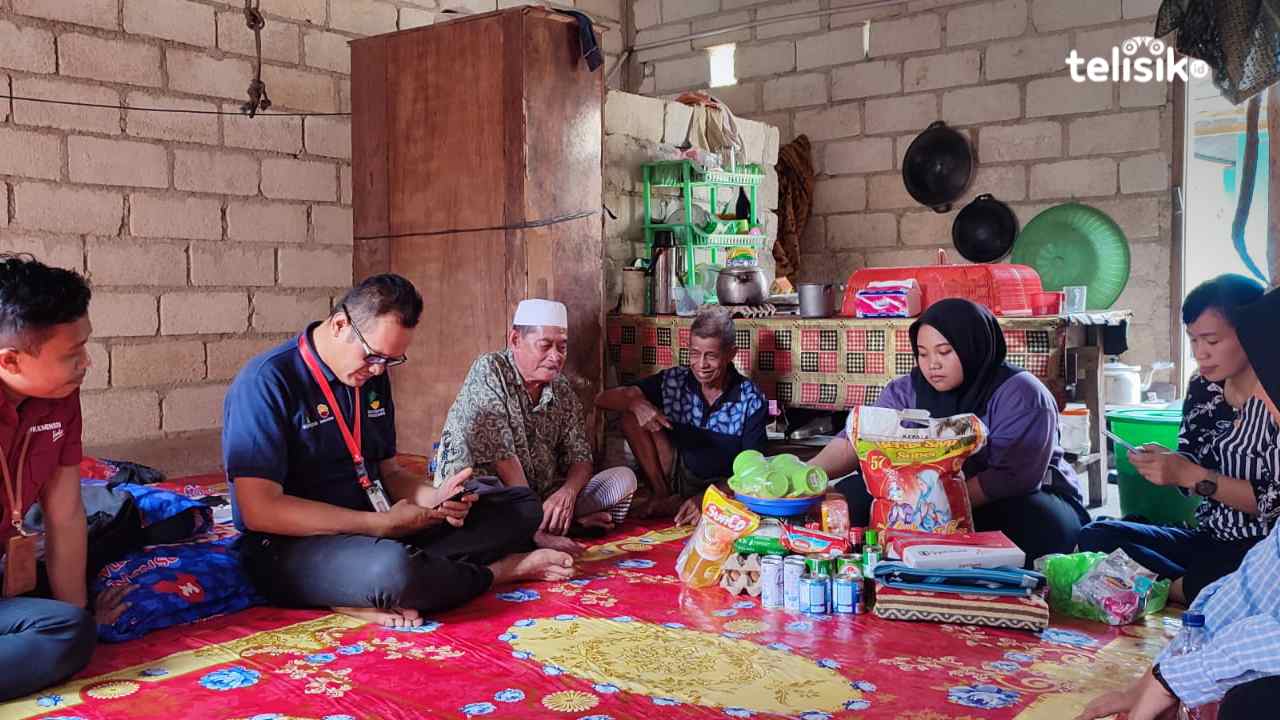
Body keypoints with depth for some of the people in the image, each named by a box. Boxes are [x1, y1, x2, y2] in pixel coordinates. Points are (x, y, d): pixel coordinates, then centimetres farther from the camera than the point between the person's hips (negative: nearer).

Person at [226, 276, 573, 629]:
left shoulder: (372, 376, 9)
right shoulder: (266, 382, -15)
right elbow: (259, 511, -21)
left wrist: (434, 498, -7)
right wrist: (381, 524, -22)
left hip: (378, 530, 7)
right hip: (291, 548, -7)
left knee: (523, 506, 3)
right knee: (391, 568, -40)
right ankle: (495, 570, -9)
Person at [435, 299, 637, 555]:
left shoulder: (562, 390, 5)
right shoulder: (489, 371, -15)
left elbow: (580, 458, 3)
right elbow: (501, 456, -23)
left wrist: (567, 493, -22)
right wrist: (537, 525, -29)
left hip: (544, 496, 6)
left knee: (623, 478, -4)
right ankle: (573, 522, -20)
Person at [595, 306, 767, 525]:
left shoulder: (752, 400, -12)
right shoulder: (672, 381, -8)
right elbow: (602, 399, -10)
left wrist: (704, 498, -30)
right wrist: (635, 402, -33)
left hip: (725, 486, -1)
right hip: (678, 474, 1)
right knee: (632, 417, -15)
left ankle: (673, 506, -14)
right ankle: (662, 495, -6)